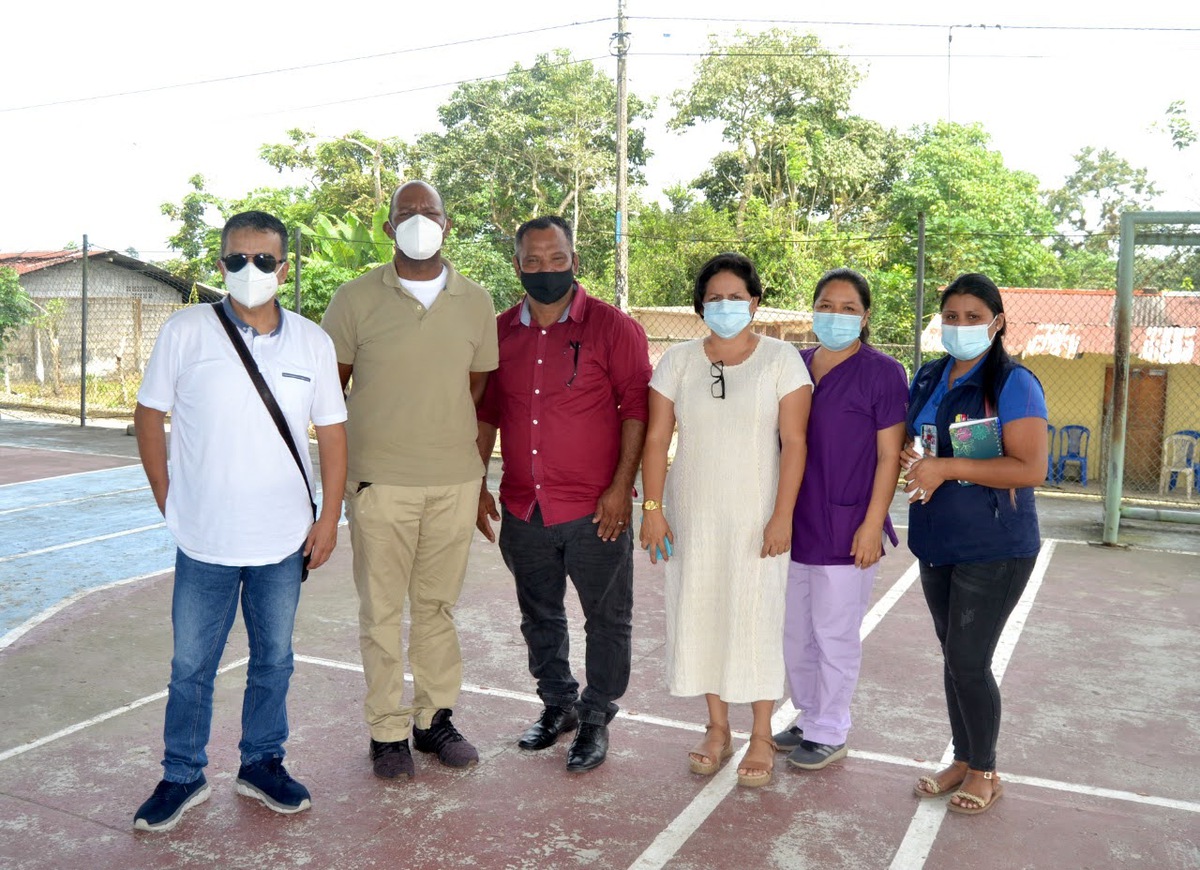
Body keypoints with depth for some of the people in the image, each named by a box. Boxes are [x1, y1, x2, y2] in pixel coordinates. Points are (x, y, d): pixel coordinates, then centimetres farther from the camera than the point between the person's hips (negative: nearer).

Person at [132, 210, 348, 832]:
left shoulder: (312, 342, 0)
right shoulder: (184, 332, -5)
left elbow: (331, 435, 4)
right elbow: (149, 417, 3)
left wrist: (329, 518, 1)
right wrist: (168, 501, 1)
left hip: (283, 542, 2)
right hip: (204, 541, -1)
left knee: (273, 660, 15)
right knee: (191, 666, 10)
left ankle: (262, 764, 33)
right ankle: (182, 777, 28)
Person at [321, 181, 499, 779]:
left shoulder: (476, 302, 6)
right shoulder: (356, 298, -1)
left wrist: (476, 471, 10)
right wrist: (337, 473, 2)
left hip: (456, 482, 2)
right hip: (379, 480, -2)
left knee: (437, 604, 13)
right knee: (382, 610, 5)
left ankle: (435, 717, 26)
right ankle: (387, 730, 19)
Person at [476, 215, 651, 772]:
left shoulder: (613, 328, -5)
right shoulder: (500, 332, 7)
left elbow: (637, 408, -7)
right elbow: (486, 412, 14)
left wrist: (621, 487, -12)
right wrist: (478, 485, 10)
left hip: (595, 510, -4)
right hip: (523, 510, 4)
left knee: (607, 619, 7)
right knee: (539, 617, 18)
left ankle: (596, 719, 25)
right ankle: (558, 704, 37)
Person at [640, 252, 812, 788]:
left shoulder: (781, 359, -3)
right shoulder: (678, 361, 4)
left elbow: (793, 442, -7)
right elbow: (657, 438, 2)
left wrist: (782, 516, -13)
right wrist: (652, 508, -4)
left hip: (756, 516, -3)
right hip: (692, 514, 3)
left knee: (756, 618, 1)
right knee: (698, 613, 7)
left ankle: (762, 736, 17)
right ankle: (717, 728, 24)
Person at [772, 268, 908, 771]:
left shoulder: (881, 373, -7)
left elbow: (889, 454, -8)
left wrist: (872, 524, -13)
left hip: (845, 529, -6)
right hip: (793, 524, 6)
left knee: (834, 635, 5)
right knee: (794, 631, 15)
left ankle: (829, 734, 21)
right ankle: (808, 720, 32)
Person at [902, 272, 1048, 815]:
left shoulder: (1013, 384, -13)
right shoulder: (928, 378, 8)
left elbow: (1031, 468, -20)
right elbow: (910, 443, 19)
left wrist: (947, 467, -23)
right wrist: (914, 461, -5)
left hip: (994, 550, -6)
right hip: (937, 544, 6)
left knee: (968, 662, -2)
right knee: (953, 657, 15)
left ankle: (985, 773, 19)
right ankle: (962, 761, 31)